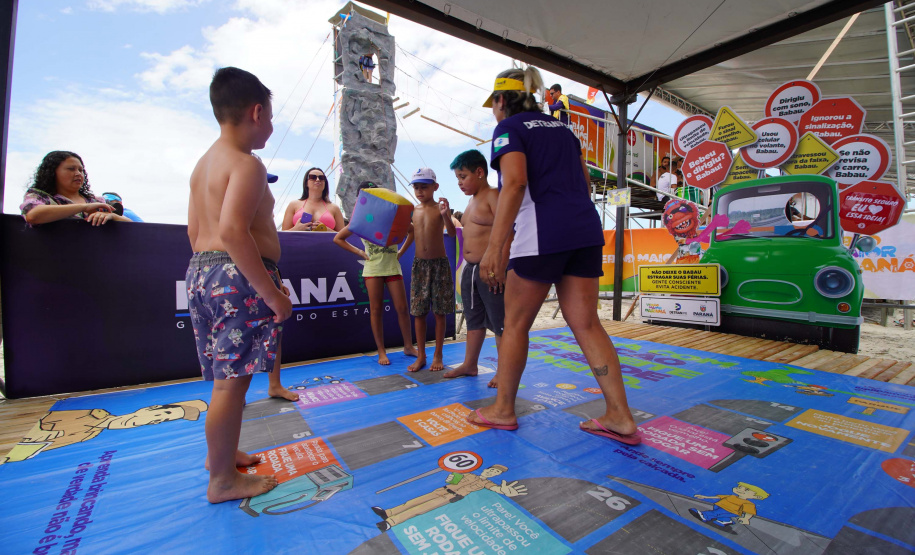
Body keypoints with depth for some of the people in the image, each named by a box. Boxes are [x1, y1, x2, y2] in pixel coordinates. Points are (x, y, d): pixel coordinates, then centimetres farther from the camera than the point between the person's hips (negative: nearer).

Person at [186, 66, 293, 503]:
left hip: (201, 271, 10)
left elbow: (195, 231, 19)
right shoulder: (247, 164, -11)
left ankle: (221, 451, 37)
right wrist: (272, 293, -23)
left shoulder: (204, 163, 18)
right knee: (233, 379, -1)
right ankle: (223, 479, 14)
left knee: (226, 376, 20)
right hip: (239, 277, -10)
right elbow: (232, 230, -25)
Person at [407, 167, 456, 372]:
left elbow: (452, 233, -19)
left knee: (439, 312, 3)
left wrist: (446, 215, -35)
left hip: (439, 263, -4)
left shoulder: (440, 208, -6)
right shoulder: (413, 211, 8)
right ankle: (421, 356, 18)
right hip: (419, 263, 4)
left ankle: (438, 355, 17)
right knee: (418, 312, 6)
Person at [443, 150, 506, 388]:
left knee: (499, 322, 1)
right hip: (470, 268, 10)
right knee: (473, 319, 17)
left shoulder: (493, 196, -10)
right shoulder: (472, 200, 18)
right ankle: (470, 364, 30)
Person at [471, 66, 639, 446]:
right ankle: (620, 416, 11)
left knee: (515, 324, 5)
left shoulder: (508, 128, 2)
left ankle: (503, 410, 18)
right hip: (586, 230, 7)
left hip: (542, 234, -7)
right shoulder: (560, 127, 23)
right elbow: (584, 183, 21)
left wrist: (495, 247, -21)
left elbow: (515, 183, -16)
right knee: (586, 325, 8)